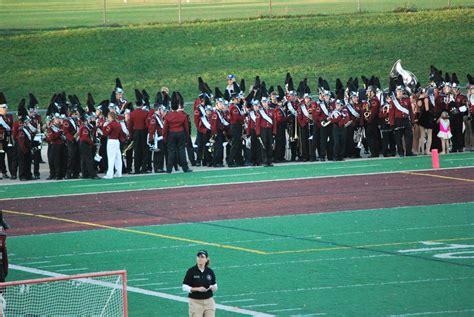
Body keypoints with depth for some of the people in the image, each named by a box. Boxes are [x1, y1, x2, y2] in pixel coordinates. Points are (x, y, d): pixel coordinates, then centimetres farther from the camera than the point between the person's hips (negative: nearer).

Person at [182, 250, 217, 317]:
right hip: (195, 302, -3)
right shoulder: (191, 271, -5)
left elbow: (215, 287, 15)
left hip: (209, 301, 3)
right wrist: (198, 289, -18)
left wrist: (212, 287, -9)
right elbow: (184, 287, -7)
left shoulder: (210, 271, 5)